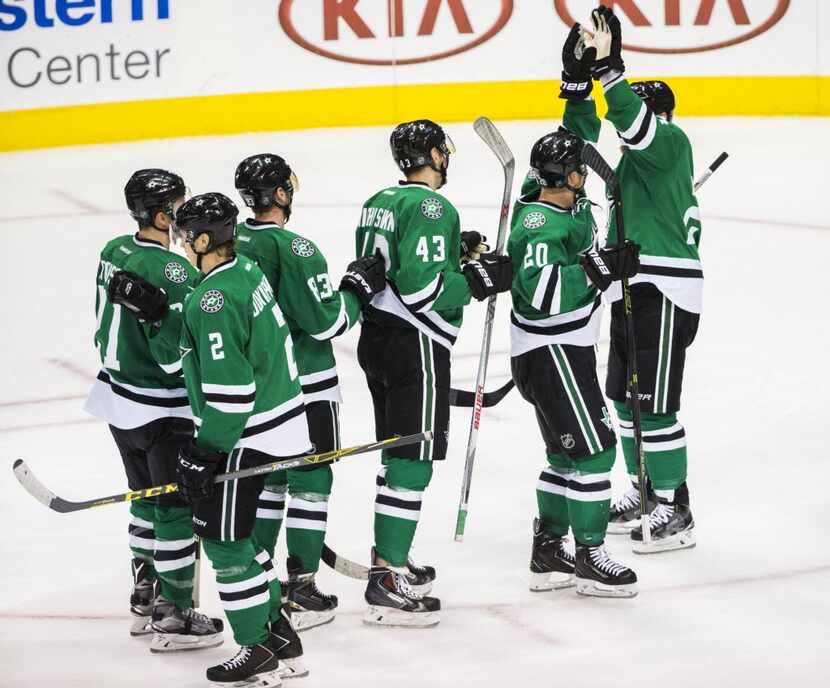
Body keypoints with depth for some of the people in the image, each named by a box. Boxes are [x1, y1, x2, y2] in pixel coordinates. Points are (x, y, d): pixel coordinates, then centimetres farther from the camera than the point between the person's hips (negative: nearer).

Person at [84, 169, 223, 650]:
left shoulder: (115, 251, 3)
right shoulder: (173, 272, -24)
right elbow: (177, 357, -27)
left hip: (118, 395, 9)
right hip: (162, 411, -9)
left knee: (149, 498, 21)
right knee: (178, 508, 2)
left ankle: (147, 595, 32)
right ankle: (175, 619, 8)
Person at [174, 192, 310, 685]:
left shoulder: (215, 299, -22)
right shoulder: (248, 270, 7)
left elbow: (229, 389, -24)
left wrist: (205, 452, -18)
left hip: (246, 438, -10)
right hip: (280, 419, 10)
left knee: (226, 540, 1)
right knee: (236, 534, 19)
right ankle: (279, 635, 24)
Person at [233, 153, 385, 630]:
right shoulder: (294, 250, -21)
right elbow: (326, 321, -19)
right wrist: (359, 287, -4)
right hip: (303, 386, -7)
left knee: (266, 476, 18)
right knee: (310, 479, 3)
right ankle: (301, 588, 4)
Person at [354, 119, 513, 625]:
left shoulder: (380, 202, 13)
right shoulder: (431, 207, -16)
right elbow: (421, 287, -24)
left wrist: (455, 252, 17)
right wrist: (480, 279, -13)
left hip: (377, 336, 10)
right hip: (415, 345, -10)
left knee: (398, 451, 21)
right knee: (414, 459, -7)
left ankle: (389, 559, 31)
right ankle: (387, 583, -9)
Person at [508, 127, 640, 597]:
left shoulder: (568, 205, 5)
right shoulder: (541, 227, -23)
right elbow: (541, 291, -36)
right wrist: (599, 268, -32)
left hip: (565, 349, 10)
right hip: (550, 352, -10)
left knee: (567, 451, 17)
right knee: (593, 448, -7)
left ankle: (548, 551, 24)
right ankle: (590, 558, -1)